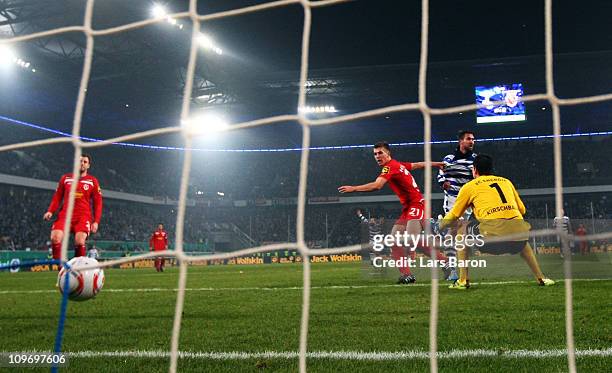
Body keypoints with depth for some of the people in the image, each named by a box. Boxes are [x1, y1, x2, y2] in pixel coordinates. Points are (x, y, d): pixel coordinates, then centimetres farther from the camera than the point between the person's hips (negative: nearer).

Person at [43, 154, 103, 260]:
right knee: (55, 238, -20)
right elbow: (57, 197, 17)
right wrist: (50, 211, 1)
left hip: (83, 217, -2)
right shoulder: (65, 178, 13)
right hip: (65, 215, 2)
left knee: (79, 242, -23)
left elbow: (98, 203, 8)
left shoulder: (93, 181, 8)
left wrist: (96, 221, -1)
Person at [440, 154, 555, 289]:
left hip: (493, 236, -4)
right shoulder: (506, 181, 25)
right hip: (518, 233, 5)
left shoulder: (469, 186, 14)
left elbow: (452, 216, 20)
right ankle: (541, 278, 34)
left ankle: (462, 281, 15)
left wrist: (441, 225, 41)